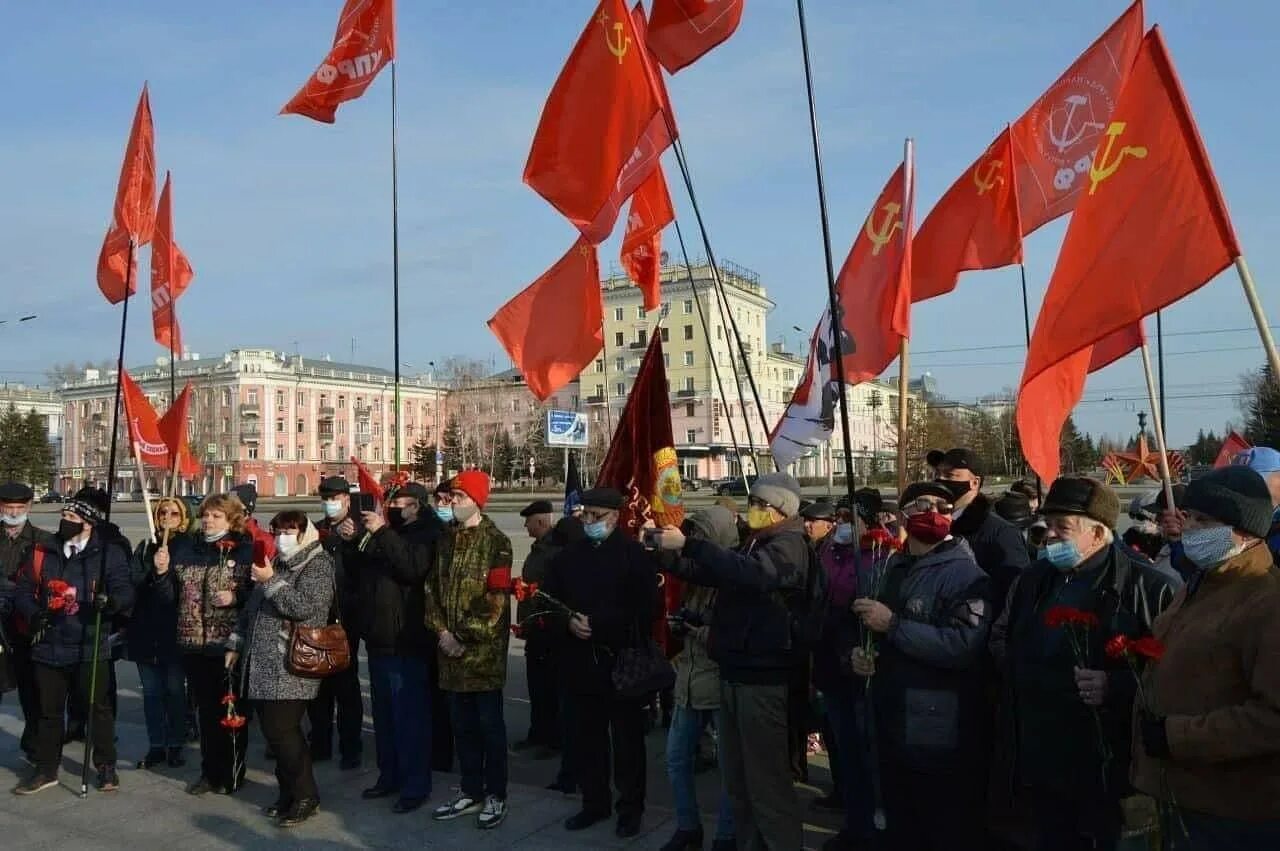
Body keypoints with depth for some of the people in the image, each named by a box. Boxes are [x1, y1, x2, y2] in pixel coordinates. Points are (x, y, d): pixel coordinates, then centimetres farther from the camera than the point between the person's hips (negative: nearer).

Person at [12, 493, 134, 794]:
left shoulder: (109, 554, -5)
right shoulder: (42, 553, 7)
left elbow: (125, 591, -8)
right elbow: (22, 590, 10)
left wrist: (110, 601, -30)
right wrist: (34, 614, -9)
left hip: (90, 648, -4)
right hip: (48, 648, 4)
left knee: (98, 708, 5)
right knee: (49, 711, 14)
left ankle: (106, 766, 19)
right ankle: (46, 769, 28)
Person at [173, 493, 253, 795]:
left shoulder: (245, 551, -3)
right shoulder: (185, 549, 13)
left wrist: (236, 596, -21)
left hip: (229, 644, -5)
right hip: (194, 643, 5)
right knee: (205, 710, 13)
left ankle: (232, 774, 17)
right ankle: (209, 772, 25)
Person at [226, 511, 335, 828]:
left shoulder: (318, 565, -5)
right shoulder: (276, 564, 18)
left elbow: (304, 607, -18)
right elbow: (250, 609, 25)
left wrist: (271, 581, -17)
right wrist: (236, 644, 21)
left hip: (290, 668, -7)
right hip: (262, 665, 7)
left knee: (282, 730, -9)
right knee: (273, 730, 8)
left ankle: (305, 796, 4)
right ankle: (289, 793, 21)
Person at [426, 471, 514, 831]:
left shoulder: (496, 542, -9)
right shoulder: (445, 539, 10)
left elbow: (496, 601, -14)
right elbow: (433, 587, 9)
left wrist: (467, 639, -15)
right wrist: (441, 631, -3)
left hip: (484, 649, -6)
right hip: (451, 648, 6)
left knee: (489, 723, 3)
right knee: (462, 724, 14)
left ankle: (496, 795, 15)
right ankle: (471, 792, 26)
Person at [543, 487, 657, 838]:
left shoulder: (635, 554, -5)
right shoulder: (568, 556, 11)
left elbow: (645, 609, -11)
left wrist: (598, 624, -17)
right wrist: (568, 623, -11)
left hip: (623, 661, -4)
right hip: (580, 661, 5)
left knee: (627, 739, 6)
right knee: (585, 737, 12)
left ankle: (631, 809, 18)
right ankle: (594, 802, 27)